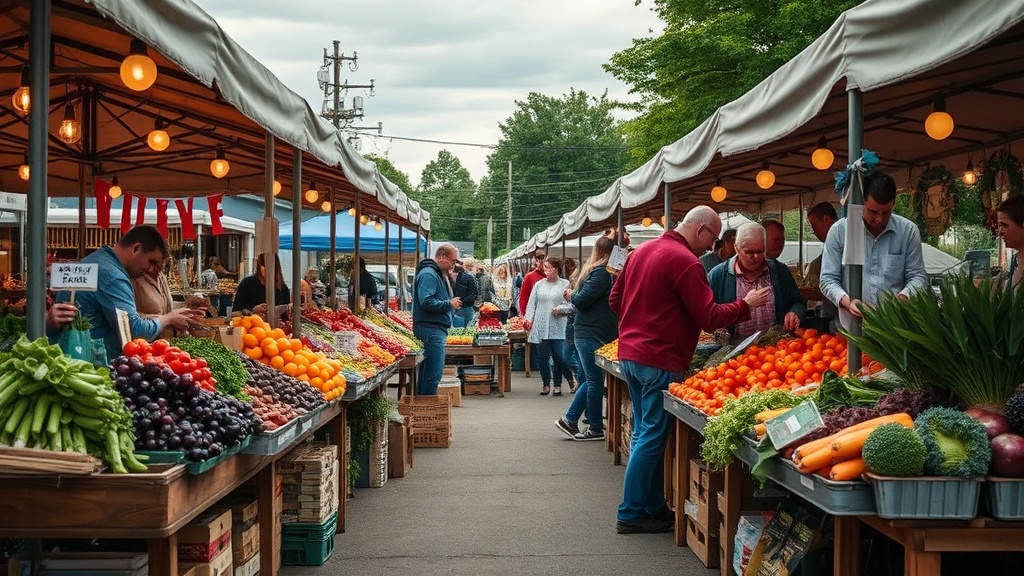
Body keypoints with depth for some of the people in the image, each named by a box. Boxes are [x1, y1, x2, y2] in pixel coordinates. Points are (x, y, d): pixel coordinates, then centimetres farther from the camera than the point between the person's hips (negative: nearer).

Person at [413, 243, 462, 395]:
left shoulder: (439, 274, 21)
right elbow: (426, 302, -23)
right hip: (431, 329, -11)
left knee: (427, 371, 14)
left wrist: (452, 303, 11)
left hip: (437, 329, 11)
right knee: (434, 372, -11)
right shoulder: (428, 274, -13)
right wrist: (449, 304, -13)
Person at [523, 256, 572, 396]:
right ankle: (546, 383, 19)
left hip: (558, 328, -3)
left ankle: (557, 384, 11)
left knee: (559, 356, -5)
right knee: (542, 356, 5)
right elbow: (531, 304, 12)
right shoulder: (539, 285, 12)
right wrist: (528, 318, 0)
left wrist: (561, 309, -17)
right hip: (540, 328, 3)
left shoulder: (565, 285, 1)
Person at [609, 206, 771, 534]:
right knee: (652, 437, -2)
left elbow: (615, 299, 18)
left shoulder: (642, 251, 11)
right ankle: (632, 514, 2)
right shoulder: (685, 261, -16)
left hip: (629, 352, 9)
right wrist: (747, 304, -3)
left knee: (645, 432, 15)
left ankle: (653, 506, 21)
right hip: (660, 360, -9)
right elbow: (710, 318, -16)